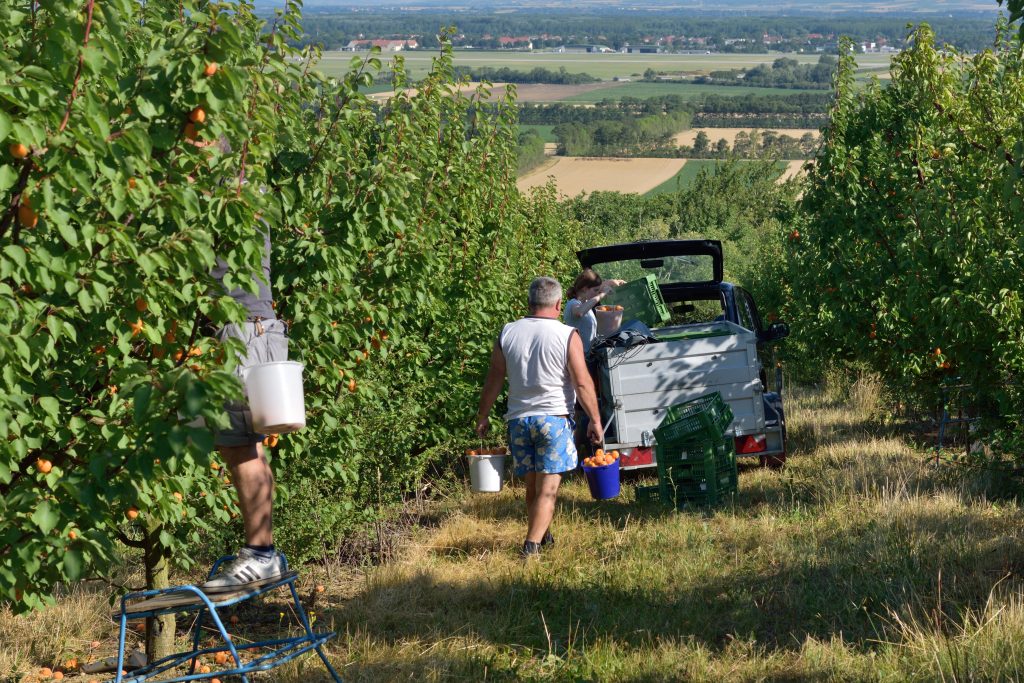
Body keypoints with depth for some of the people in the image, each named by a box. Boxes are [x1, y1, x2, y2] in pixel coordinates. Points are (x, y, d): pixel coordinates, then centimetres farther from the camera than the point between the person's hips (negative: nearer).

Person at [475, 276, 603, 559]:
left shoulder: (508, 333, 3)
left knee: (532, 486, 17)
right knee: (548, 488, -5)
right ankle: (532, 545, -16)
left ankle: (543, 537, 28)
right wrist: (595, 420, 0)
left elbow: (493, 380, 7)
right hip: (554, 418, -4)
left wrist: (483, 417, 17)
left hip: (518, 419, 4)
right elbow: (582, 383, -8)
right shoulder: (567, 336, -7)